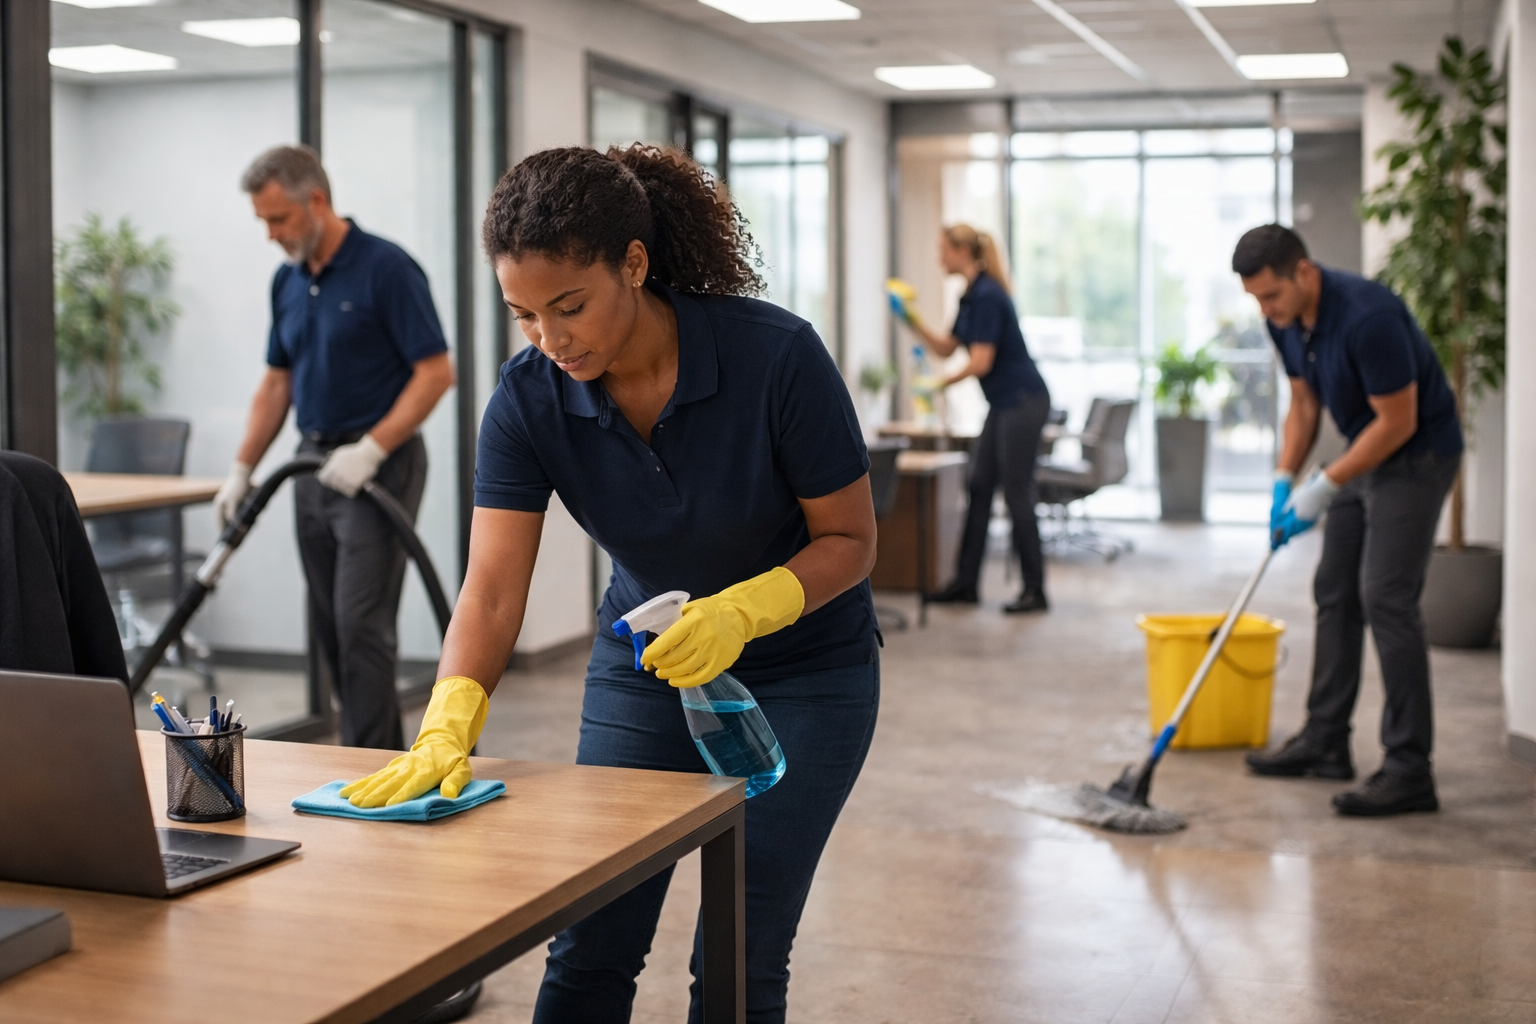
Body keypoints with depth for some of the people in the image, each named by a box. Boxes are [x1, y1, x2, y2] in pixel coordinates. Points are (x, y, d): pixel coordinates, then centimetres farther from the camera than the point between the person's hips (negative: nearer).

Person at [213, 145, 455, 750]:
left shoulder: (387, 268, -14)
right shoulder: (287, 281, 11)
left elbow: (435, 372, -16)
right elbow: (277, 382, 17)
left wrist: (371, 449, -22)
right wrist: (242, 469, 10)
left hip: (378, 467, -8)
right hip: (315, 467, 8)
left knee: (361, 624, -11)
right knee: (330, 630, 10)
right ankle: (390, 758, 21)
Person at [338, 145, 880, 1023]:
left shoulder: (777, 356, -27)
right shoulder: (530, 397, -18)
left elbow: (850, 539, -17)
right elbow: (494, 589, -23)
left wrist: (743, 610, -35)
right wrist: (447, 729, -40)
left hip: (803, 670, -3)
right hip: (645, 661, 3)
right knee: (591, 947, 2)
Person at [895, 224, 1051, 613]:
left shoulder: (987, 295, -18)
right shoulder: (970, 296, 12)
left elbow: (981, 361, -22)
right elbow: (945, 349, 18)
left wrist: (944, 383, -8)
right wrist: (912, 320, 8)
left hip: (1024, 402, -10)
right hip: (1003, 405, 10)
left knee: (1016, 494, -5)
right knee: (980, 490, 10)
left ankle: (1035, 591, 2)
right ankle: (967, 583, 15)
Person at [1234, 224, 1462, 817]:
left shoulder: (1368, 316, -30)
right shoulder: (1287, 320, -2)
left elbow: (1398, 421, -25)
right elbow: (1304, 402, 10)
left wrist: (1325, 487, -20)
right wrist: (1284, 480, -1)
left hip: (1418, 455, -9)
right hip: (1366, 454, 9)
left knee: (1386, 598, -14)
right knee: (1335, 592, 10)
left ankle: (1410, 771, -11)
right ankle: (1325, 741, 20)